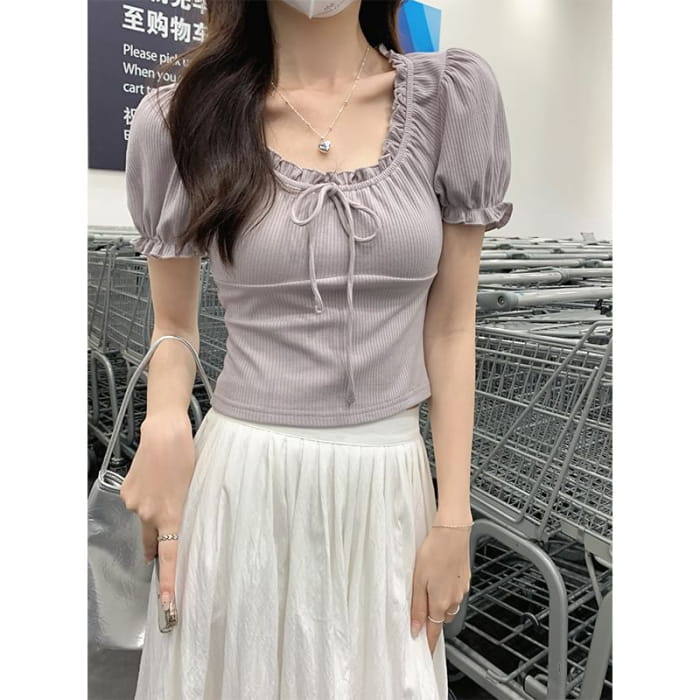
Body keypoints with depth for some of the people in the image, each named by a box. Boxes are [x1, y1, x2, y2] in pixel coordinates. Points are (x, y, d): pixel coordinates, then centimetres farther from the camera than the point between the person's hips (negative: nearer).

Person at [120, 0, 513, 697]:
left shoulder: (455, 93, 0)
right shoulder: (176, 117, -1)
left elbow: (451, 329, 0)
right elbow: (174, 325, 7)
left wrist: (453, 518, -1)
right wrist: (165, 424, -14)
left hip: (389, 485, 1)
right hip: (239, 480, 0)